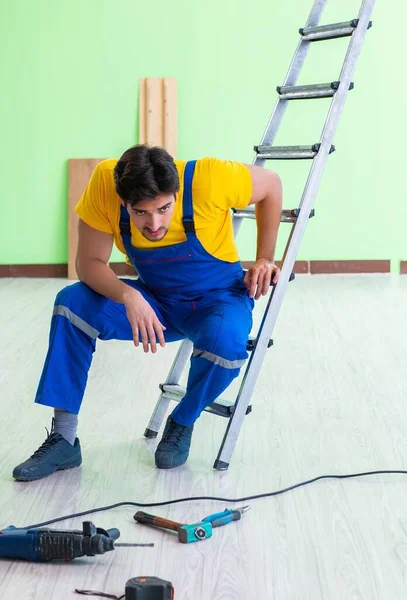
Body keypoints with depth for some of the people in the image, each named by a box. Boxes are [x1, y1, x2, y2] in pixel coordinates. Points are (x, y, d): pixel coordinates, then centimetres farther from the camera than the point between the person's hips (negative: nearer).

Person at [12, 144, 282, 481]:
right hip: (155, 299, 3)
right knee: (72, 303, -21)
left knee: (226, 341, -36)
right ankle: (63, 439, -11)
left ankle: (183, 424, -3)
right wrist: (129, 297, -38)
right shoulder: (104, 183, -25)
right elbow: (90, 263, -19)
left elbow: (271, 184, -12)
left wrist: (264, 259, -10)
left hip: (218, 299, -2)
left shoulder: (209, 178, -31)